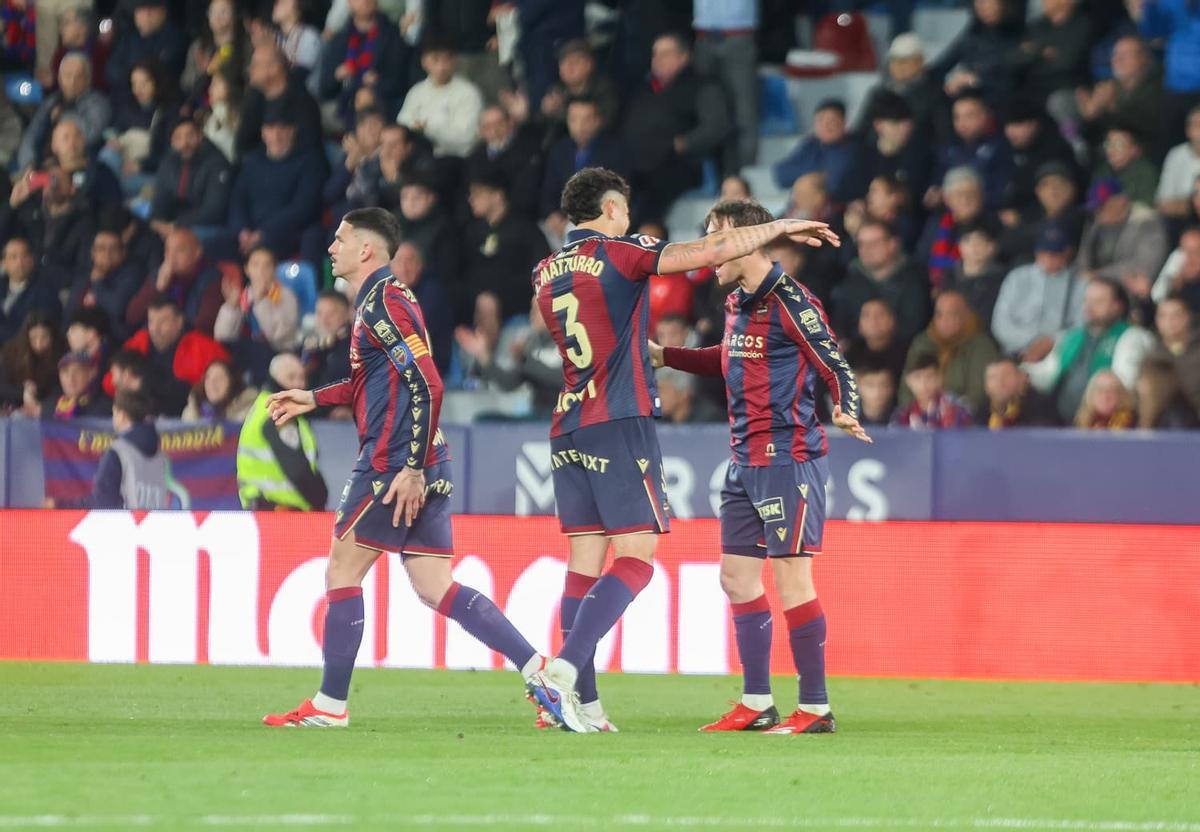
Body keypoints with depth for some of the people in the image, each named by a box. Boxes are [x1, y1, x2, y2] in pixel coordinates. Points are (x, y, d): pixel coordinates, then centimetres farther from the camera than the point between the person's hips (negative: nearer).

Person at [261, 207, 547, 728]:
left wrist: (411, 469, -23)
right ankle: (538, 669, -4)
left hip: (395, 466, -9)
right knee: (435, 588, 6)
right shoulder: (380, 300, 18)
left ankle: (330, 705, 6)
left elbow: (426, 385, -21)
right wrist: (313, 399, 31)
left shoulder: (383, 303, -12)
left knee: (342, 572, 1)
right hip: (424, 467, 9)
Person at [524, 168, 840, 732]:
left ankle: (582, 703, 1)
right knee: (637, 556, -7)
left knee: (585, 559, 6)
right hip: (620, 423, -7)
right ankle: (562, 671, -21)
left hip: (567, 428, 7)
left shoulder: (545, 273, 14)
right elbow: (712, 251, -10)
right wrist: (780, 228, 1)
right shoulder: (618, 253, -6)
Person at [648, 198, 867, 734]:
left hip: (787, 458, -9)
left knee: (791, 575, -9)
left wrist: (846, 412, -33)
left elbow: (836, 367, -15)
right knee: (737, 575, 10)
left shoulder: (789, 301, -14)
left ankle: (816, 709, -4)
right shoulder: (736, 303, 13)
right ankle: (756, 705, 17)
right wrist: (664, 356, 31)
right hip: (744, 462, 9)